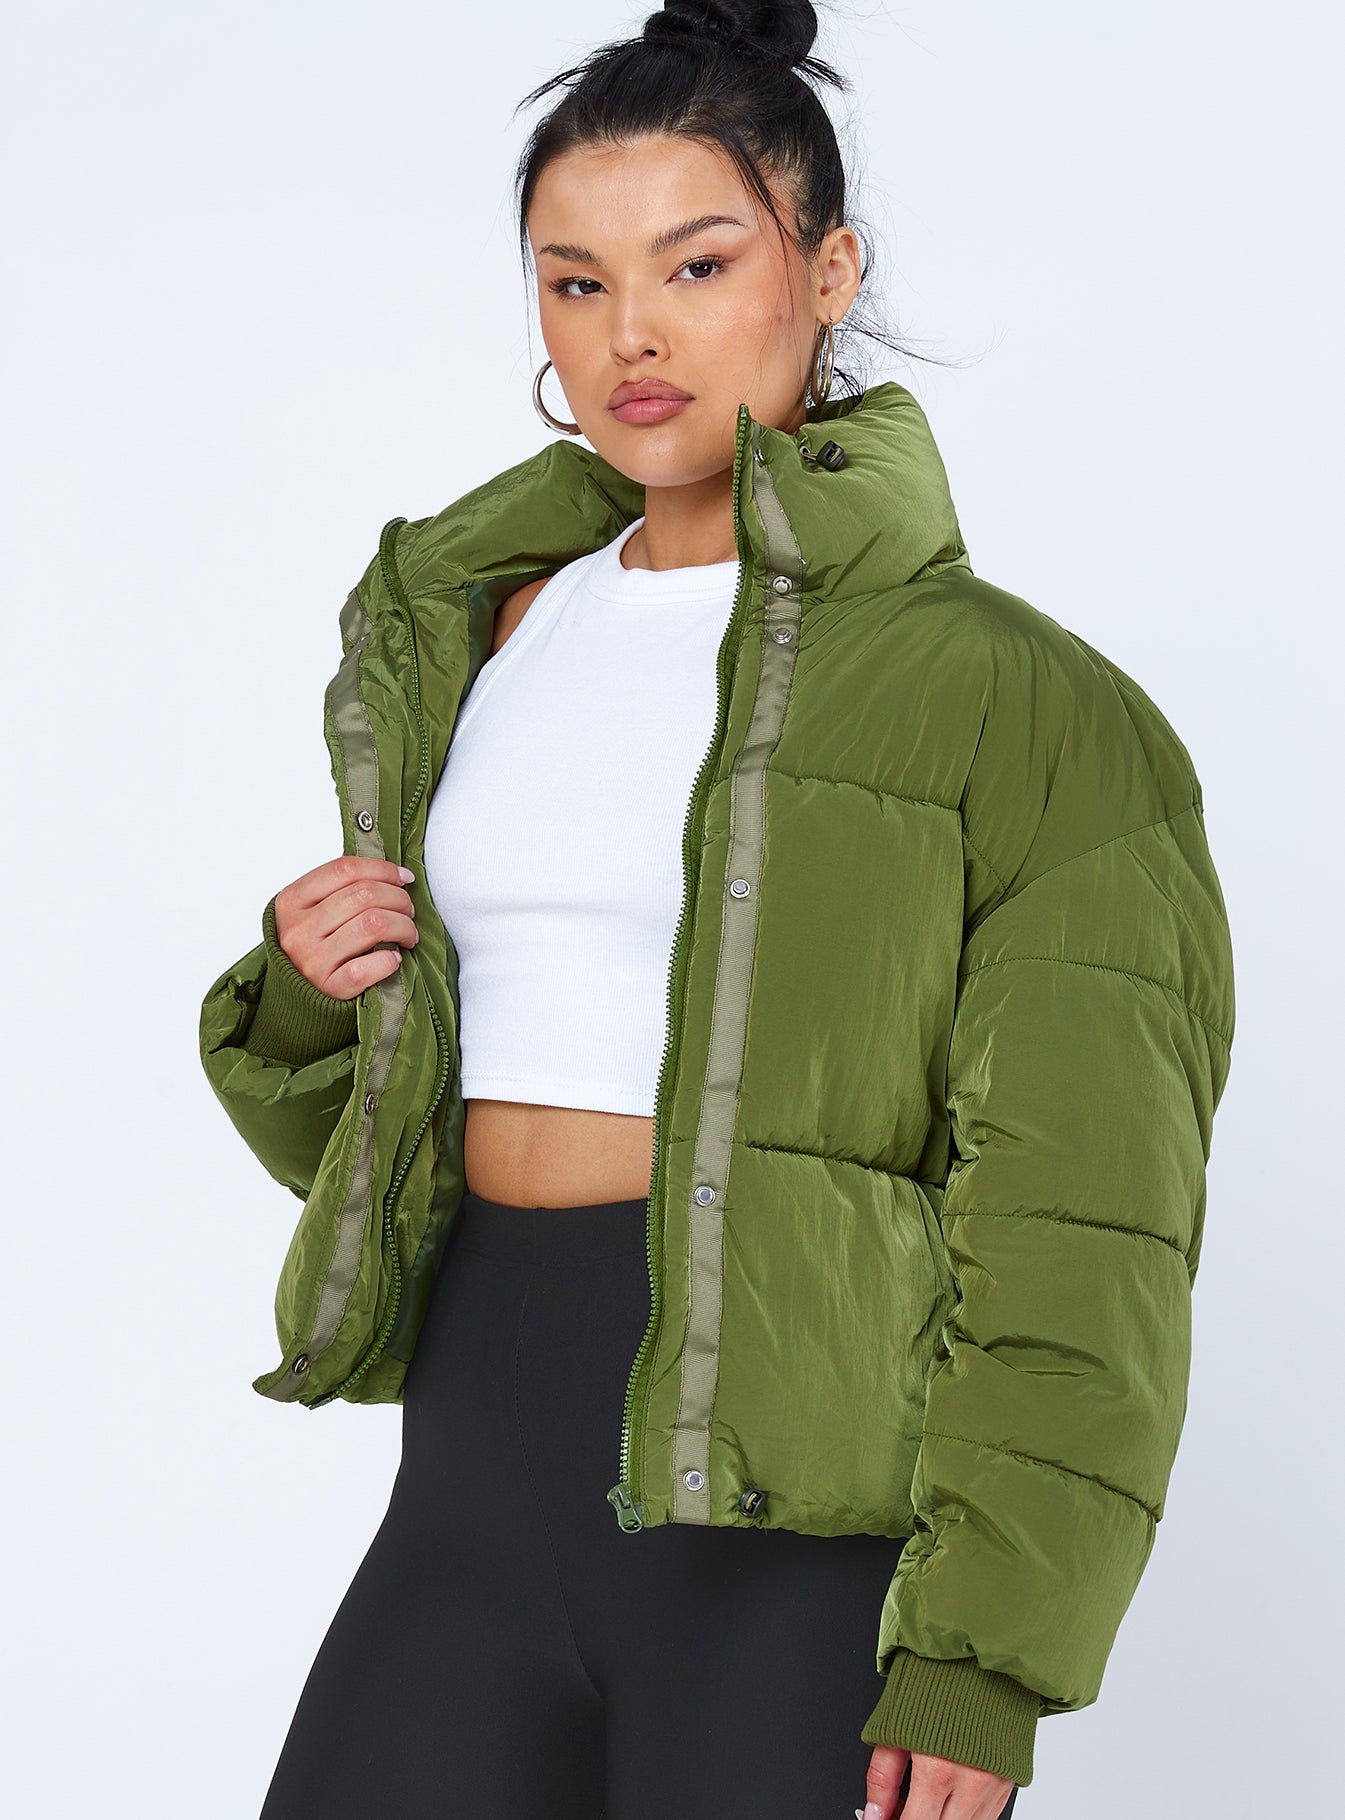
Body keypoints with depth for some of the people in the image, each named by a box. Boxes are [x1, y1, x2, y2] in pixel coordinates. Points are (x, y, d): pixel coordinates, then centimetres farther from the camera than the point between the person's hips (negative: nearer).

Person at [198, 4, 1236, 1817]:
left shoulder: (998, 693, -5)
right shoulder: (477, 634, 14)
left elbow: (1076, 1238, -9)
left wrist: (985, 1662, -15)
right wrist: (313, 997, 1)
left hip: (812, 1523, -5)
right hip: (484, 1467, 5)